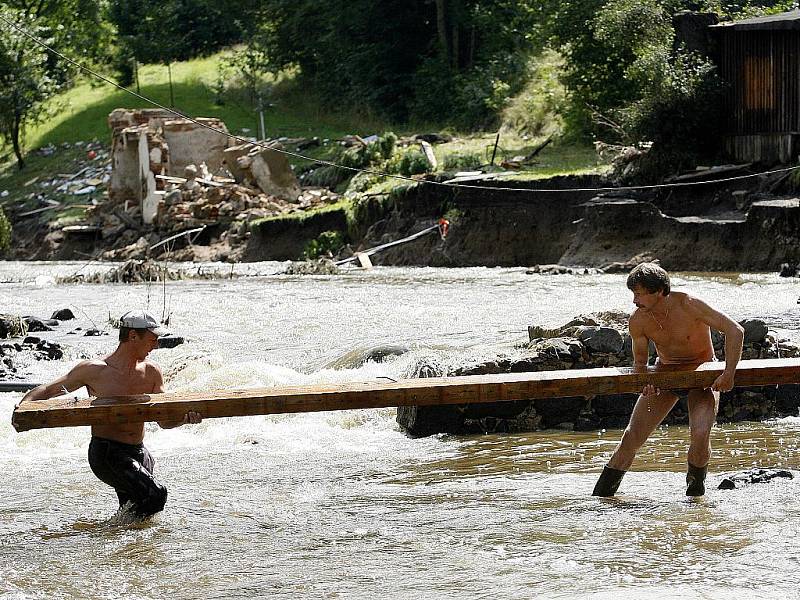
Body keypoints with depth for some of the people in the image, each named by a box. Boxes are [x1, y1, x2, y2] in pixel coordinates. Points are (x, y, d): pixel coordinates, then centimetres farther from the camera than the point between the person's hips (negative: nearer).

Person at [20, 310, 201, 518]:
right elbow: (46, 391, 4)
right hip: (106, 453, -6)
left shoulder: (151, 372, 8)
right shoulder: (94, 370, -6)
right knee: (156, 495, -22)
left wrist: (187, 418, -13)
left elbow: (164, 421, 9)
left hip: (138, 453, 6)